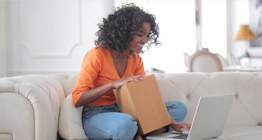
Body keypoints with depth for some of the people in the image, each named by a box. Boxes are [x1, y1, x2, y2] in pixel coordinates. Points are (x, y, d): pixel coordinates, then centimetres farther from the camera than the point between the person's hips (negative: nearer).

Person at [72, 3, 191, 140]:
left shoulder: (136, 59, 6)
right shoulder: (97, 55, -14)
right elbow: (77, 99, -16)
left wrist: (170, 121, -11)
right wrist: (112, 84, -26)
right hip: (96, 115, -8)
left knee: (179, 108, -3)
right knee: (124, 123, -43)